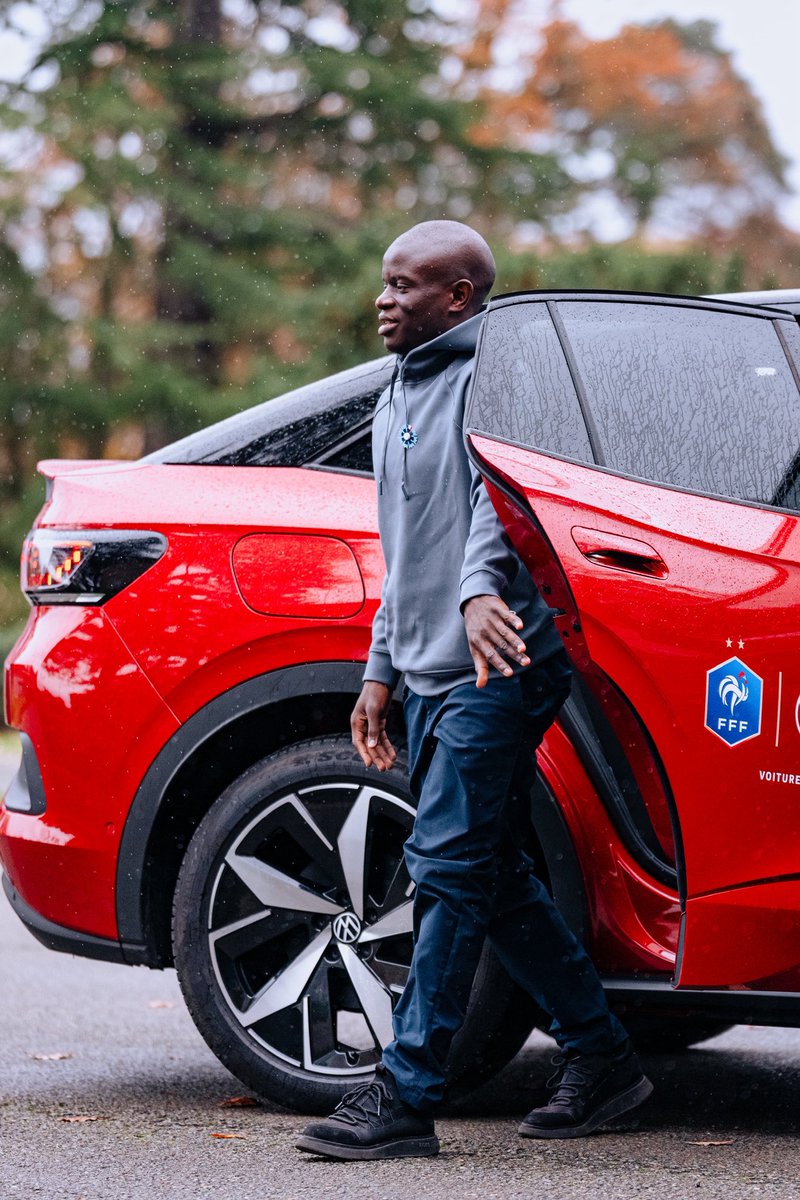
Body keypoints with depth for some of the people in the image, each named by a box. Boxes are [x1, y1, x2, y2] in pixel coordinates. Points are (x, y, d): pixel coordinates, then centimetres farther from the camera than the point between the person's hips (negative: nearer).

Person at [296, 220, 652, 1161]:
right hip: (431, 674, 10)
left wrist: (480, 587, -40)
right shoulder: (398, 398, 23)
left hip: (497, 667, -10)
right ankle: (600, 1058, 19)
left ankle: (405, 1098, -12)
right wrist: (381, 670, 25)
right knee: (492, 879, 10)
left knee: (449, 870, -11)